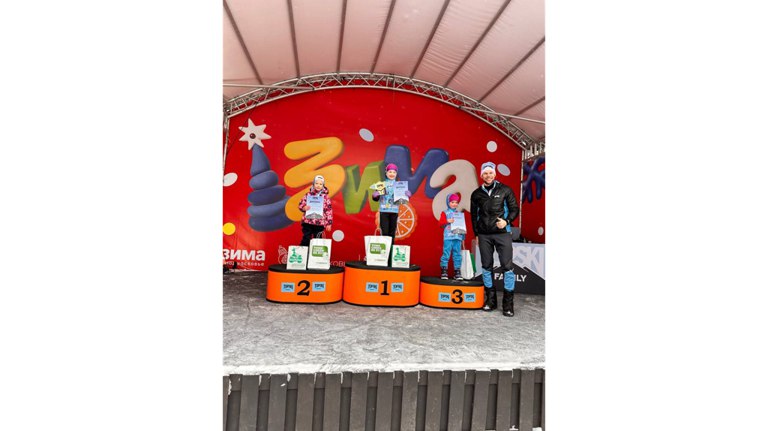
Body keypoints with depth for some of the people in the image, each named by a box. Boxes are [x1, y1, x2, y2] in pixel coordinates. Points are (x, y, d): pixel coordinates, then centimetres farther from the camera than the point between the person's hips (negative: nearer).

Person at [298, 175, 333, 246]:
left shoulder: (325, 197, 1)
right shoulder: (308, 194, 4)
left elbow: (329, 210, 1)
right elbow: (300, 205, 8)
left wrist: (329, 223, -2)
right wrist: (304, 208, -15)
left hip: (319, 224, -1)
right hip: (307, 222, 1)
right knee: (305, 240, 3)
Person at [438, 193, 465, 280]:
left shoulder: (460, 213, 16)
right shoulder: (445, 213, 4)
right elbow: (440, 223, -2)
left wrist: (464, 231, 5)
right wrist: (447, 221, -17)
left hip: (458, 237, 4)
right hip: (448, 237, -4)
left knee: (457, 254, 5)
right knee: (446, 254, -6)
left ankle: (457, 271, 11)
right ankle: (443, 271, 1)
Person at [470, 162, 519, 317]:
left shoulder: (505, 190, 4)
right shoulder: (476, 194, 10)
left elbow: (514, 209, 5)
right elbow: (474, 215, 16)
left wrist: (507, 221, -12)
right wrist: (476, 234, 13)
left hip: (502, 233, -3)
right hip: (484, 235, 3)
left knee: (507, 266, -7)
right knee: (487, 267, 6)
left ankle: (508, 303, 1)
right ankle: (490, 300, 17)